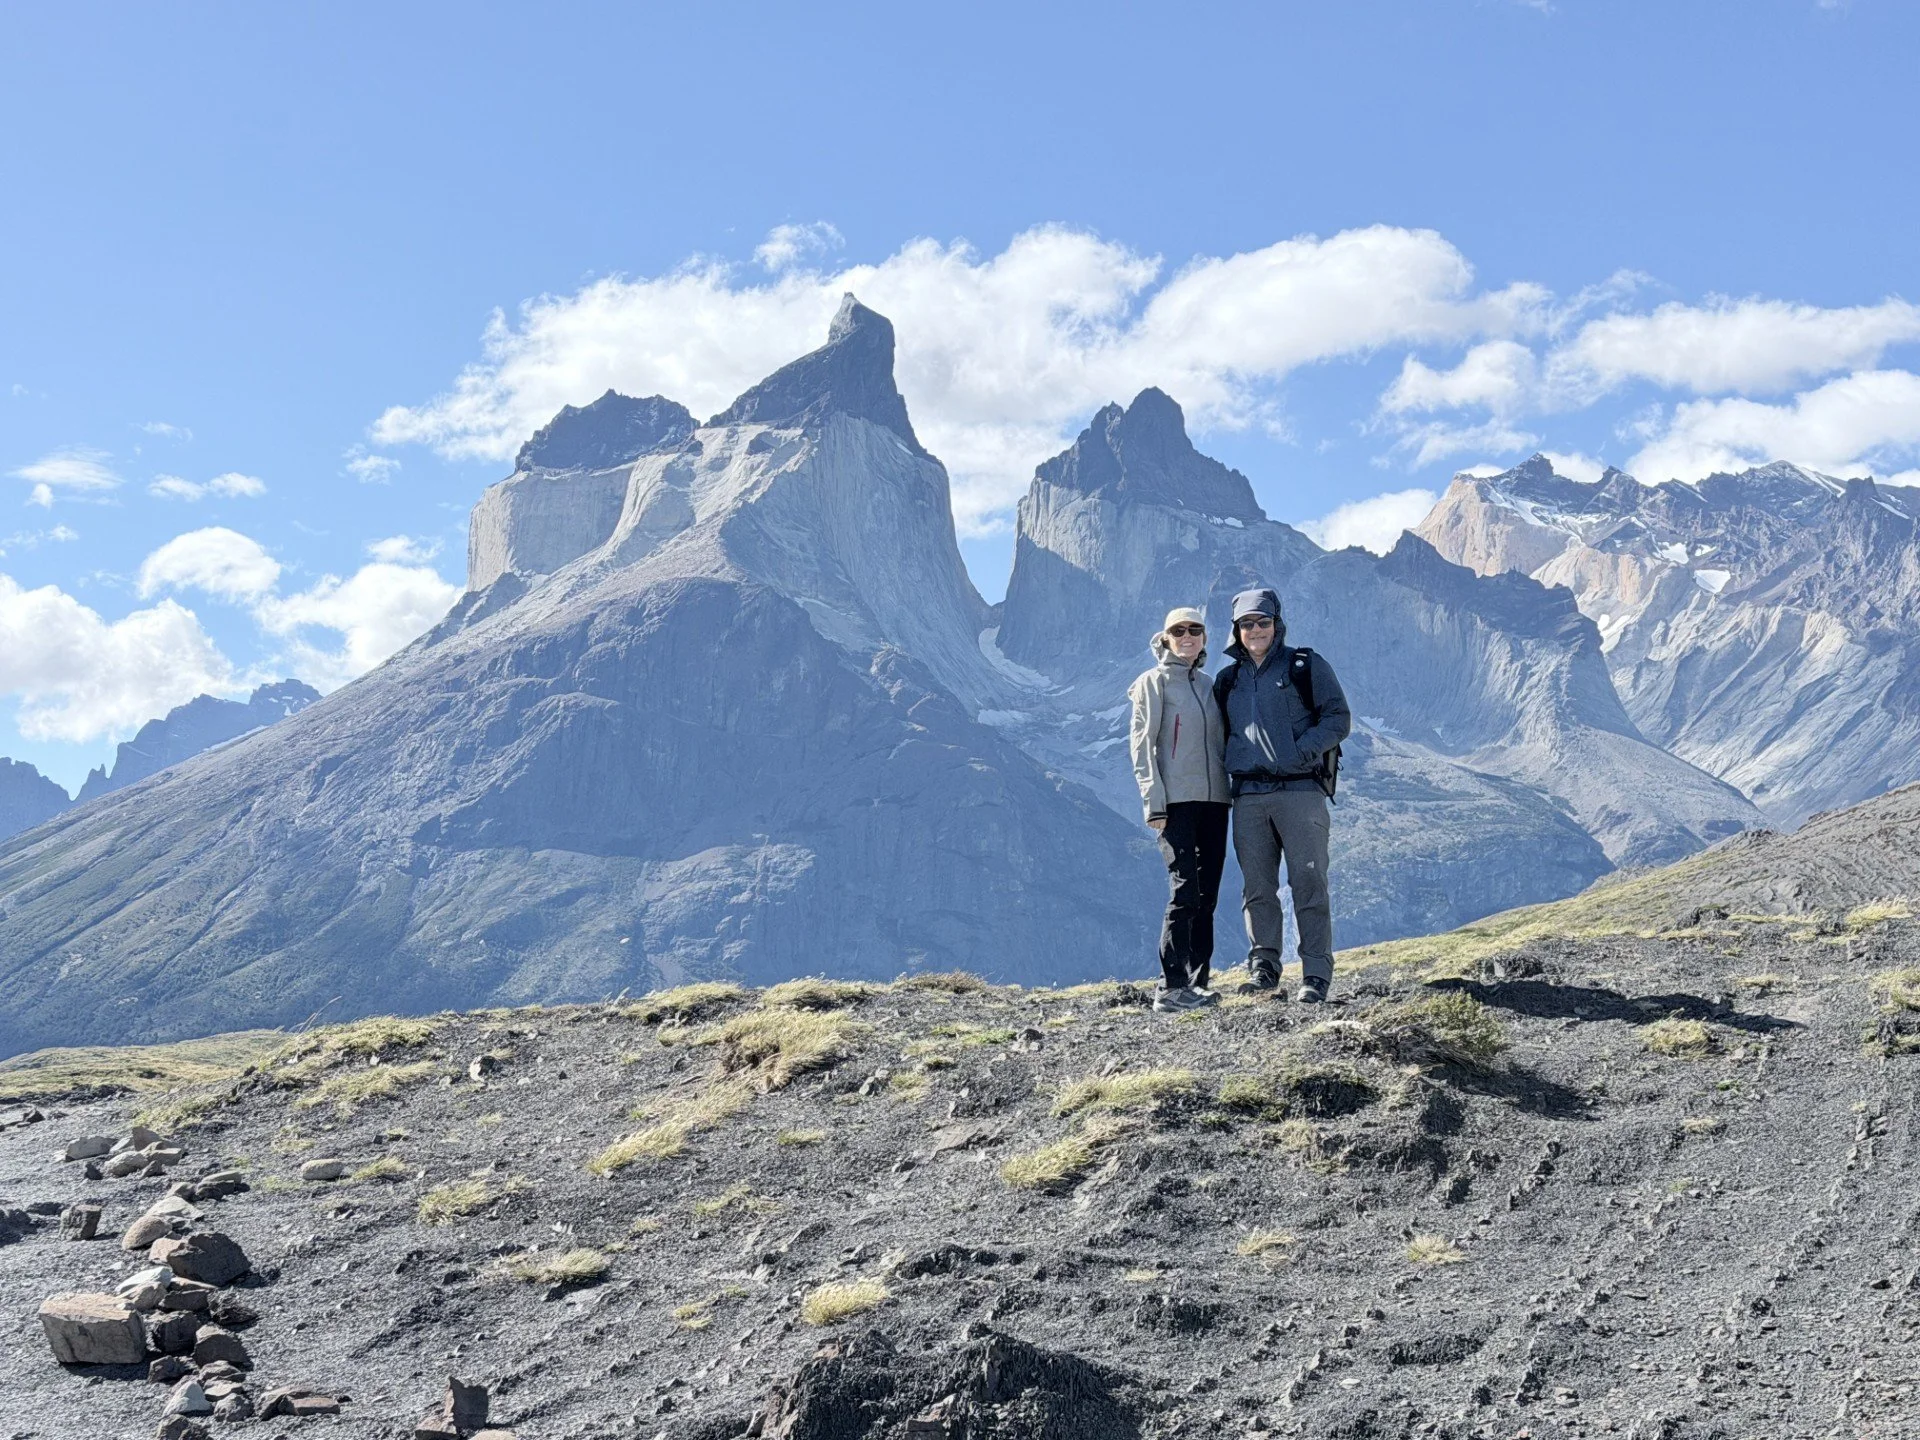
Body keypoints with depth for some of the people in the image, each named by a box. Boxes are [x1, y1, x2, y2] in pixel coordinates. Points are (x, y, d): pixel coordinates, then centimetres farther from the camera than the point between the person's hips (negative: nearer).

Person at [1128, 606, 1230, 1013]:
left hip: (1213, 800, 6)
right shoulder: (1153, 683, 1)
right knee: (1184, 892, -13)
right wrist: (1154, 803, -13)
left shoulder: (1208, 685, 17)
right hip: (1177, 801, -6)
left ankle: (1197, 982, 10)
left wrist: (1231, 790, 12)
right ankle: (1170, 988, -12)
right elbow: (1142, 745, -5)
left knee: (1206, 896, 5)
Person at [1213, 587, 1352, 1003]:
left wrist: (1307, 749, -14)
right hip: (1248, 795, 4)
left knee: (1308, 883, -5)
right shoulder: (1228, 680, 19)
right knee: (1257, 888, 4)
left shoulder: (1307, 667, 6)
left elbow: (1339, 717, 1)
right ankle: (1263, 966, 12)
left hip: (1300, 789, -4)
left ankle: (1316, 974, -3)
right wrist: (1229, 765, 7)